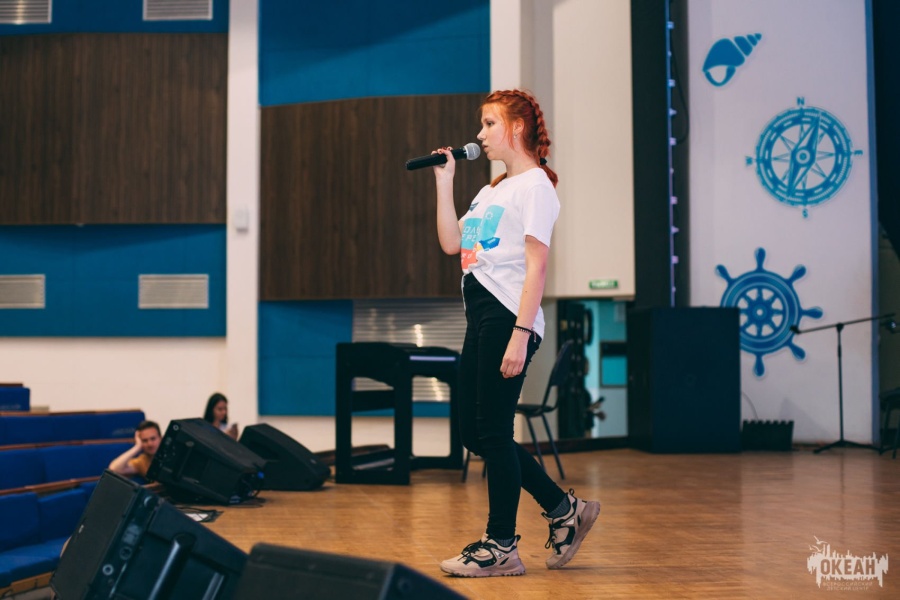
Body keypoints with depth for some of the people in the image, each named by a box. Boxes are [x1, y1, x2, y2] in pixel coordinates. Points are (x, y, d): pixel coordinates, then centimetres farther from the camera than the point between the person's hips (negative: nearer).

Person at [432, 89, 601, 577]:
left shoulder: (535, 185, -6)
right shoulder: (492, 191, 22)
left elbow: (536, 266, -14)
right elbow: (451, 244, 15)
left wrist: (520, 335, -21)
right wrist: (445, 182, 15)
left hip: (508, 317, -10)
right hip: (479, 317, 10)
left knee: (493, 430, -5)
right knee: (472, 431, 9)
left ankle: (501, 545, 6)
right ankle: (564, 509, 19)